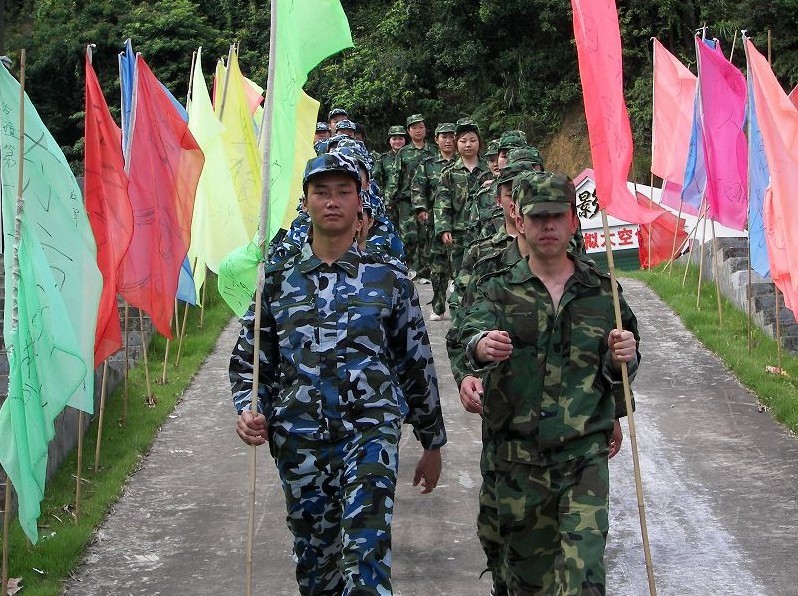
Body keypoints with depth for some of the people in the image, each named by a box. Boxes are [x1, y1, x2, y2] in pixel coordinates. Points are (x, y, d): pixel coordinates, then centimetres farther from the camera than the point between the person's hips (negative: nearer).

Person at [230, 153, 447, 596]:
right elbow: (249, 360, 12)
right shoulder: (278, 281, 7)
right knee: (315, 558, 11)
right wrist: (249, 410, -8)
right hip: (300, 437, 2)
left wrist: (432, 442, 12)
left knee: (366, 548, -19)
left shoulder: (389, 278, 4)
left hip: (371, 426, -2)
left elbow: (417, 363, 9)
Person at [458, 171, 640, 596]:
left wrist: (623, 357, -11)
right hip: (518, 453, 1)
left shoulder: (601, 291, 6)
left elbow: (619, 373, 13)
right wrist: (482, 346, -41)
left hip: (585, 453, 0)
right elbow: (475, 326, -17)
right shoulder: (499, 289, 4)